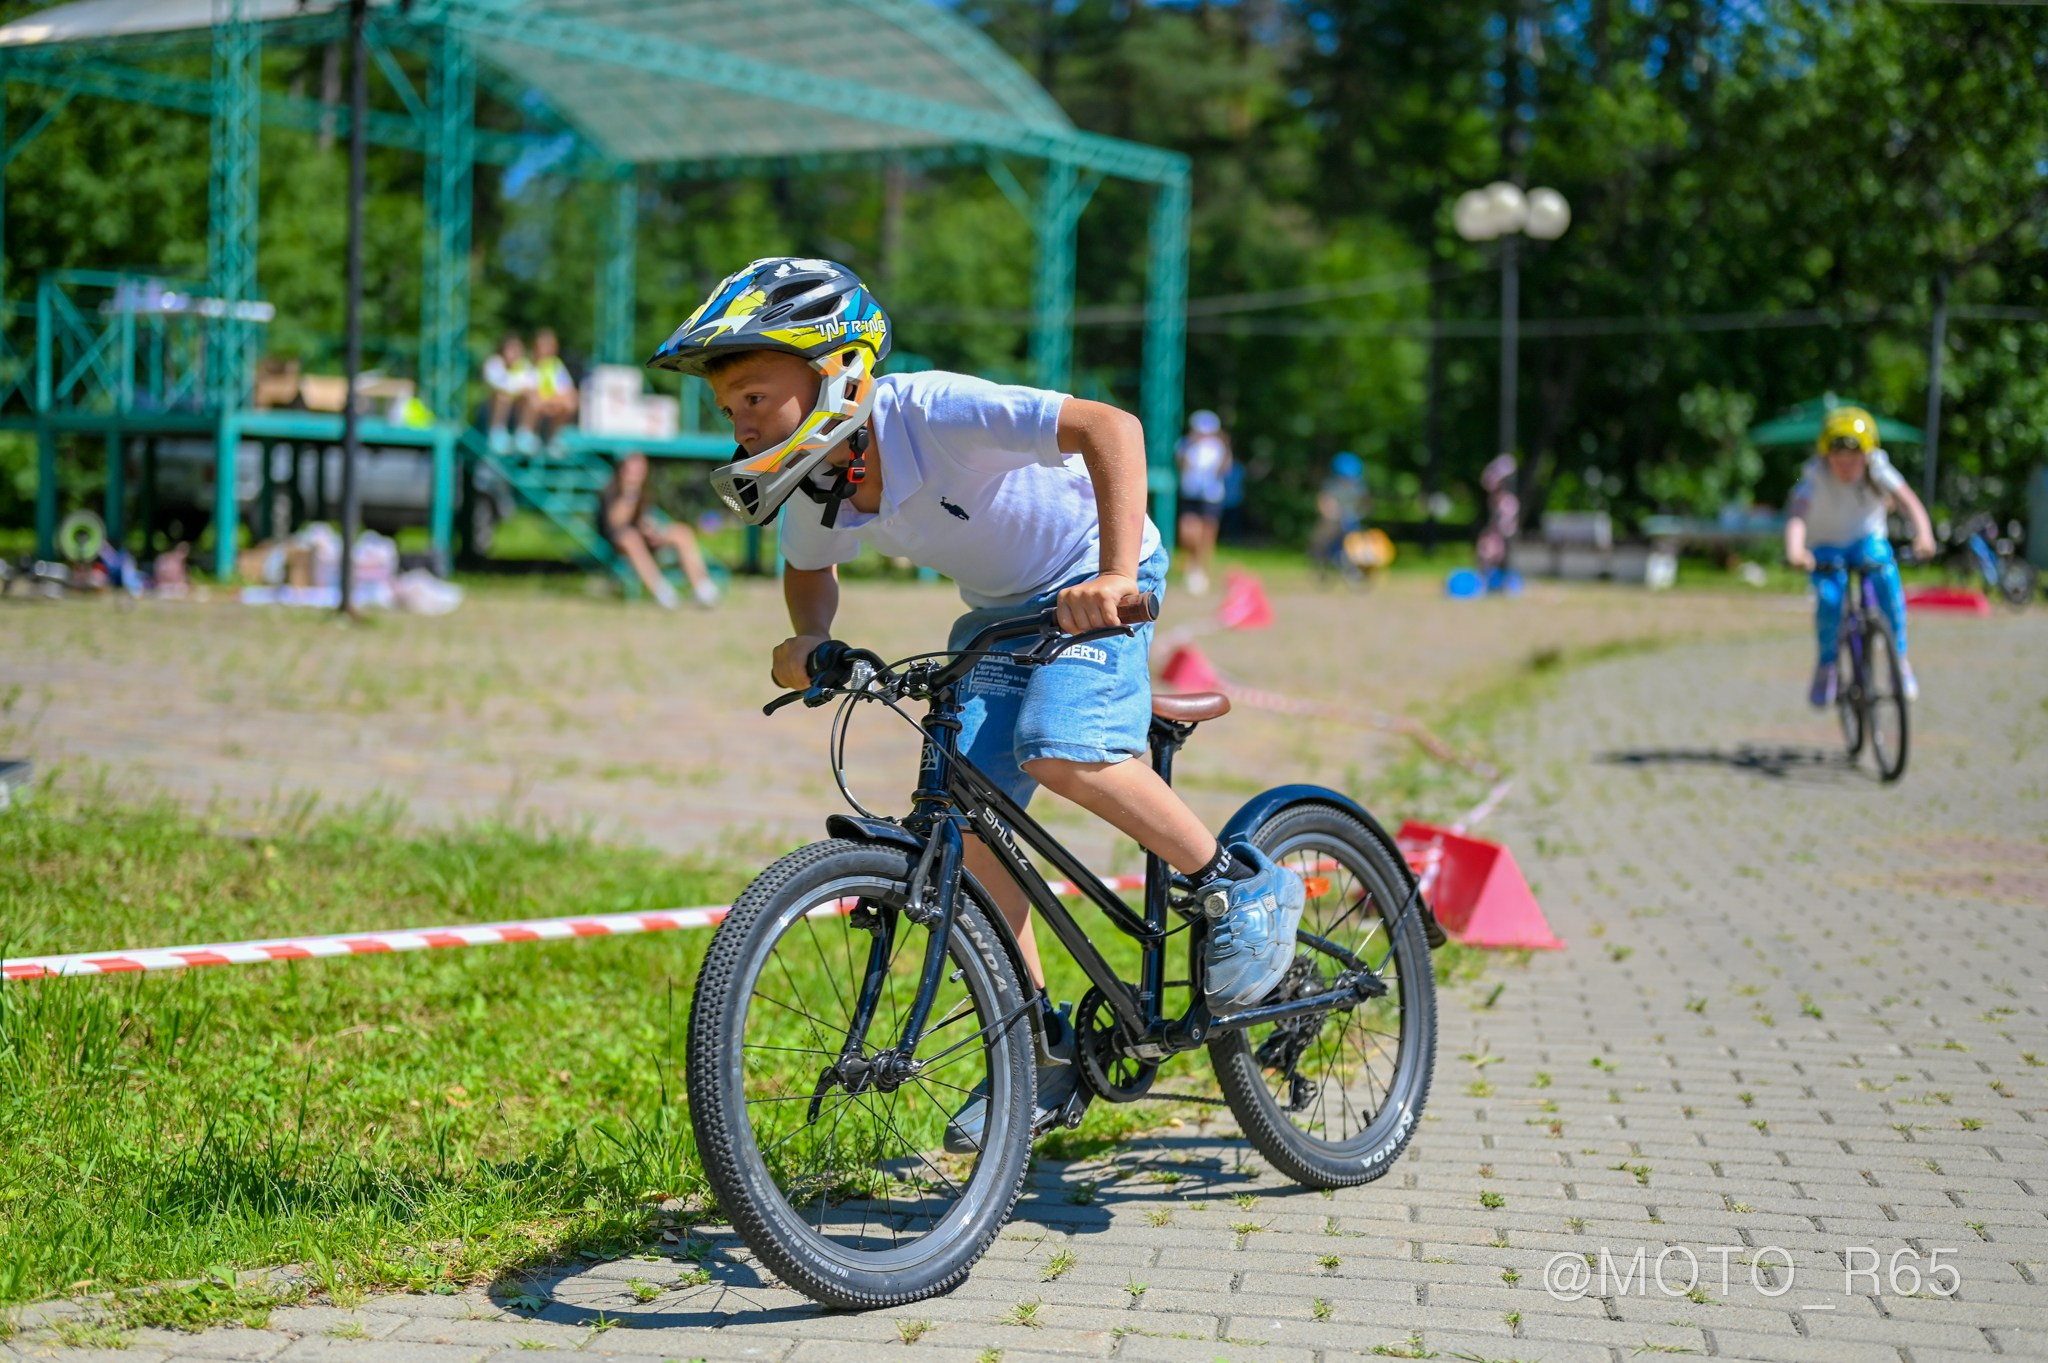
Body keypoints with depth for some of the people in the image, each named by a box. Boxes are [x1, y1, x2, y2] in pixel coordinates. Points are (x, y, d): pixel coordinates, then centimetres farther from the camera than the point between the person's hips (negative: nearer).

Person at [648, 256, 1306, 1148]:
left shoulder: (932, 413, -32)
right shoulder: (814, 492, -11)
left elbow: (1110, 428, -38)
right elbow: (809, 568, 14)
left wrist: (1114, 574, -47)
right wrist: (808, 641, -7)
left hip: (1091, 585, -7)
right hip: (998, 611, 7)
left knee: (1060, 751, -31)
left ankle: (1245, 886, -9)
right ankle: (1044, 1054, 6)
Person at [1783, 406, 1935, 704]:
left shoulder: (1877, 469, -21)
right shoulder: (1816, 475, -26)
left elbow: (1908, 501, -34)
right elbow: (1796, 514, -42)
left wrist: (1923, 532, -55)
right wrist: (1795, 549, -62)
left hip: (1867, 539, 1)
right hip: (1826, 547, -1)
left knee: (1887, 574, -30)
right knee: (1829, 596, -29)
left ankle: (1900, 658, -17)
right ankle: (1826, 665, -5)